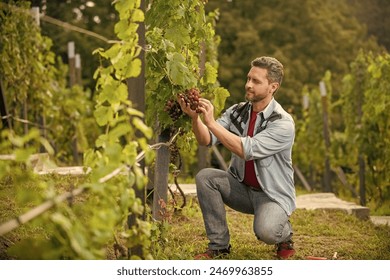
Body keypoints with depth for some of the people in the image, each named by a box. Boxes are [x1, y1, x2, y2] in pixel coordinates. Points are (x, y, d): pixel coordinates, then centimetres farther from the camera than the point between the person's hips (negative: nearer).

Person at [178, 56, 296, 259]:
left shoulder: (283, 123, -21)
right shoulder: (236, 112, -2)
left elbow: (247, 150, -33)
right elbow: (206, 140, -13)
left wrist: (211, 122, -36)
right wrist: (195, 117, -33)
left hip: (273, 195, -6)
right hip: (241, 187, 6)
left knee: (265, 232, -34)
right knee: (204, 177, -20)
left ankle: (284, 234, 7)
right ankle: (219, 245, -7)